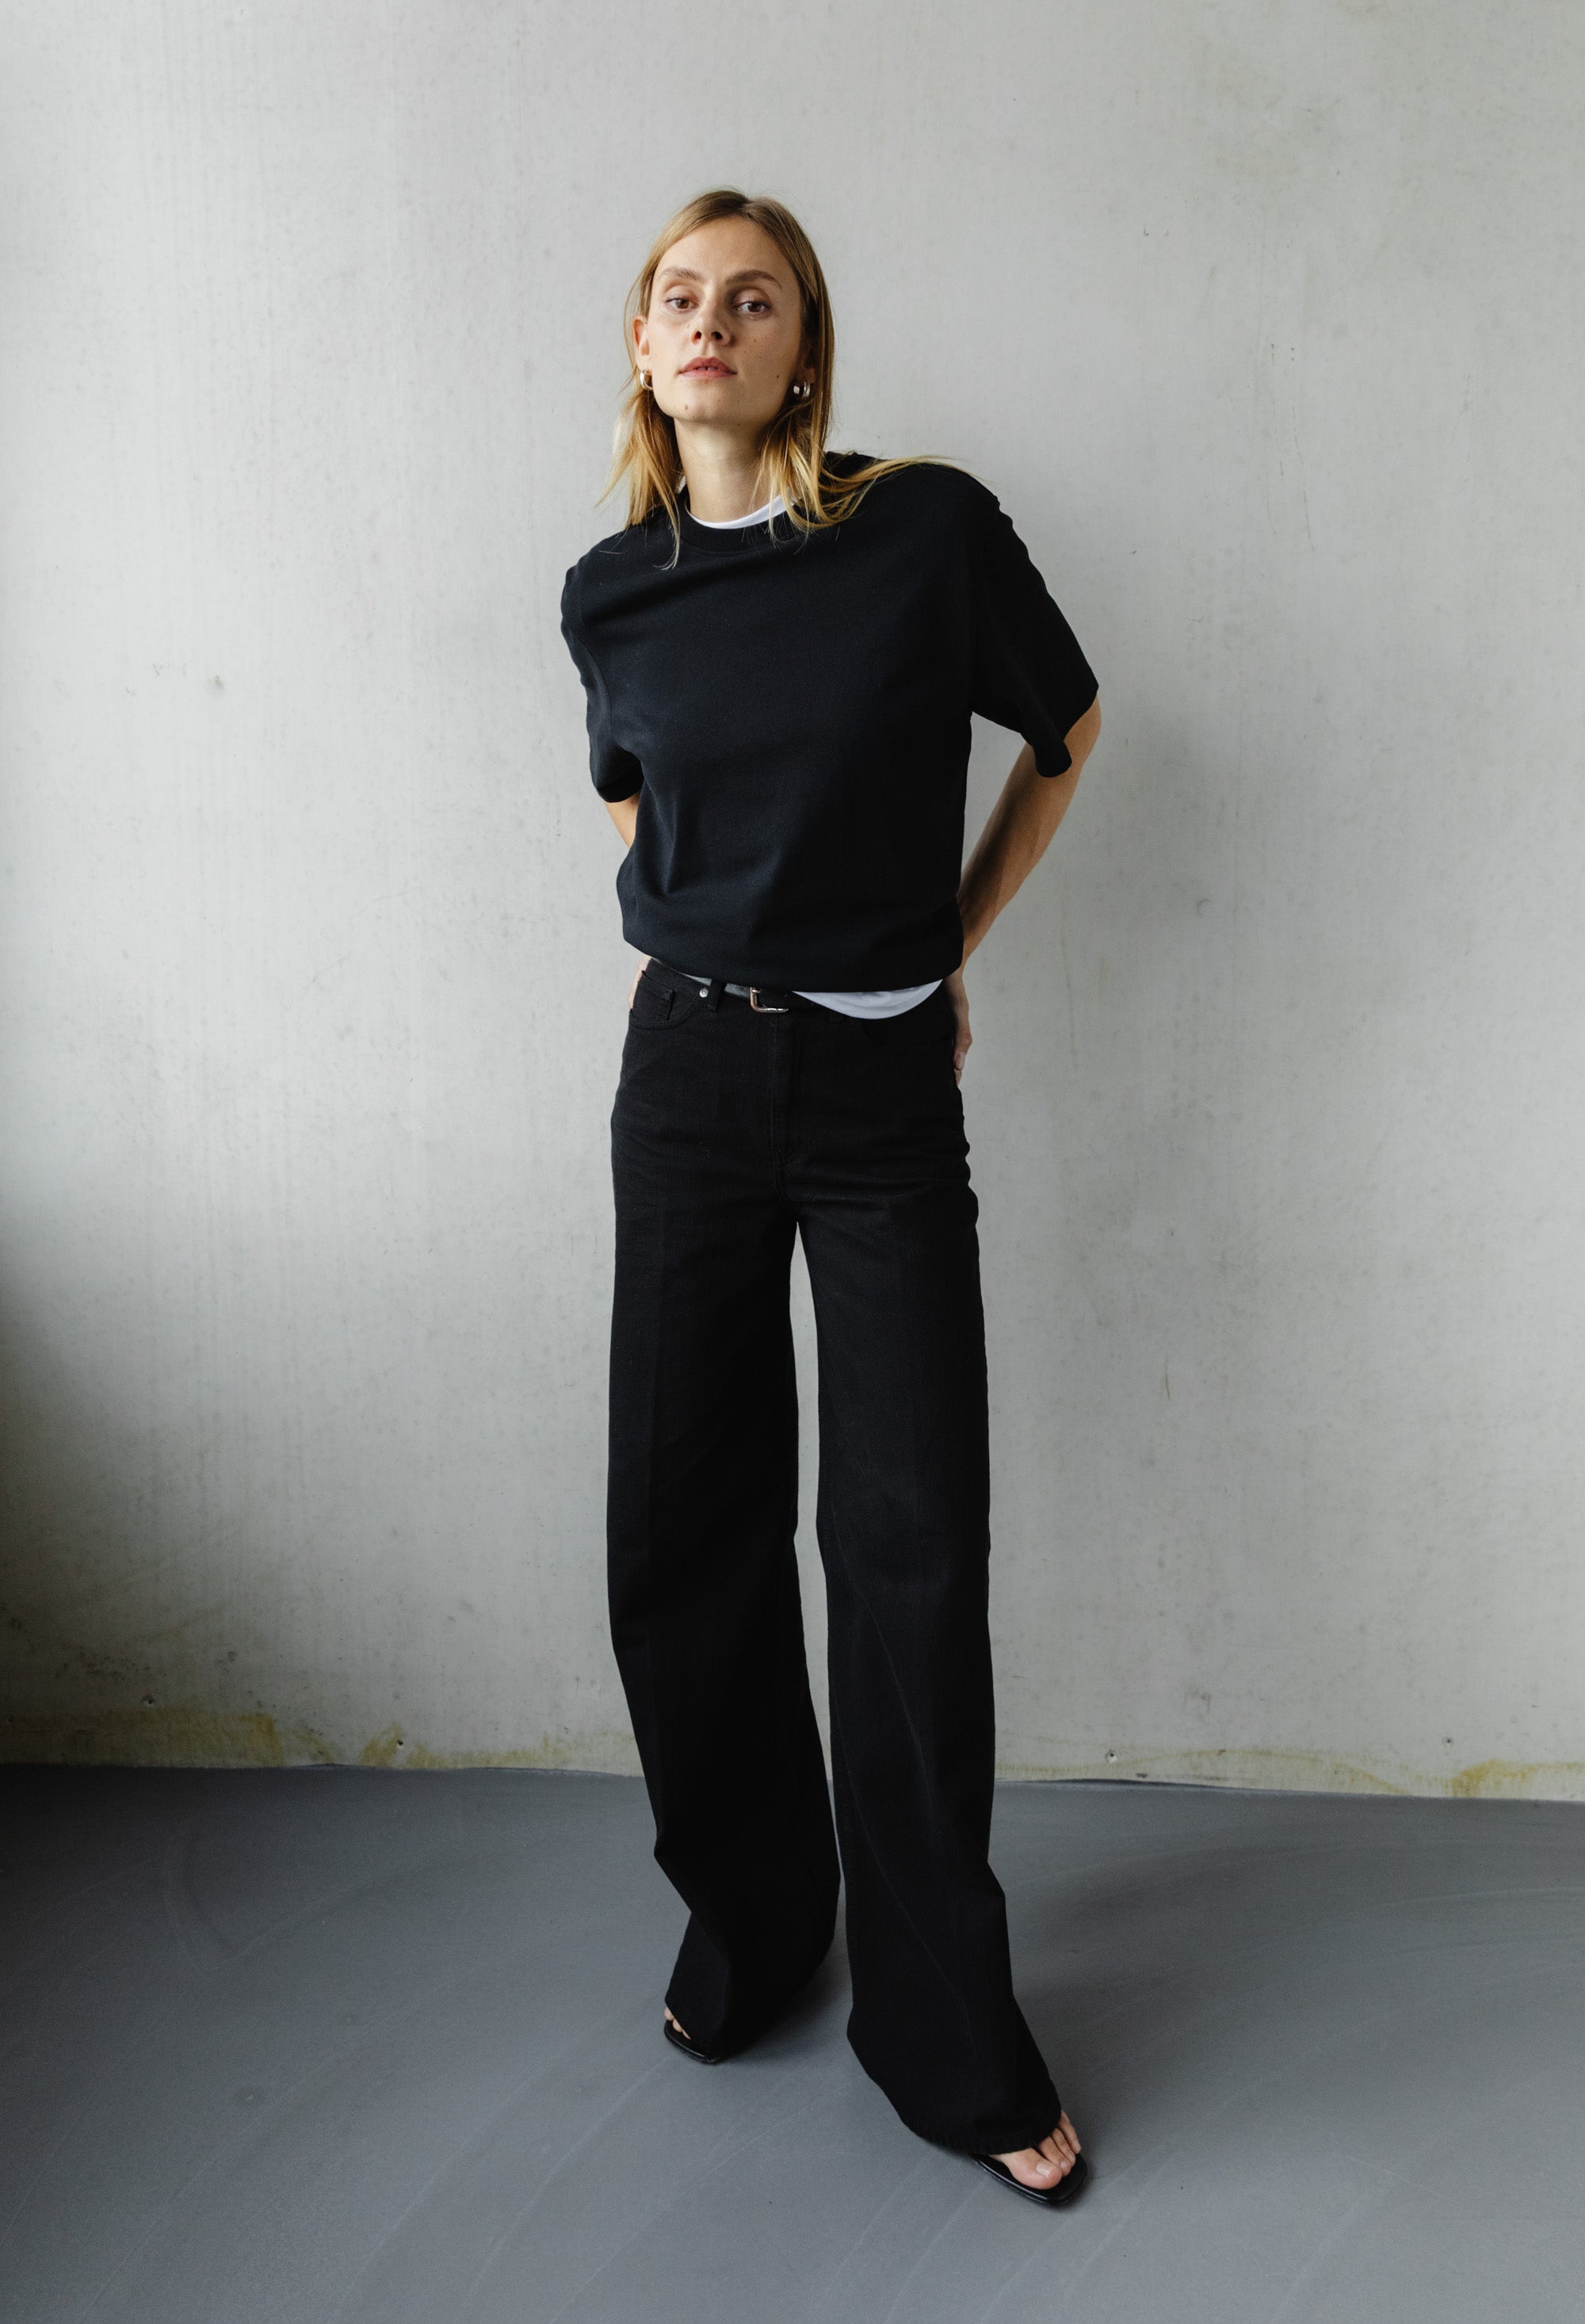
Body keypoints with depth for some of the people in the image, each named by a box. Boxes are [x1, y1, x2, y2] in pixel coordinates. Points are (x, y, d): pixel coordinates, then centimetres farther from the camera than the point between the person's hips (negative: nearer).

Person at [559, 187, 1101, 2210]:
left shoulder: (931, 529, -7)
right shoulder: (610, 593, 3)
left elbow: (1068, 732, 8)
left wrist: (946, 940, 8)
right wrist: (726, 945, 11)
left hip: (882, 1088, -3)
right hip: (688, 1075, 3)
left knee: (911, 1545, -2)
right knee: (685, 1525, 7)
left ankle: (948, 2036, 15)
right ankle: (747, 1917, 31)